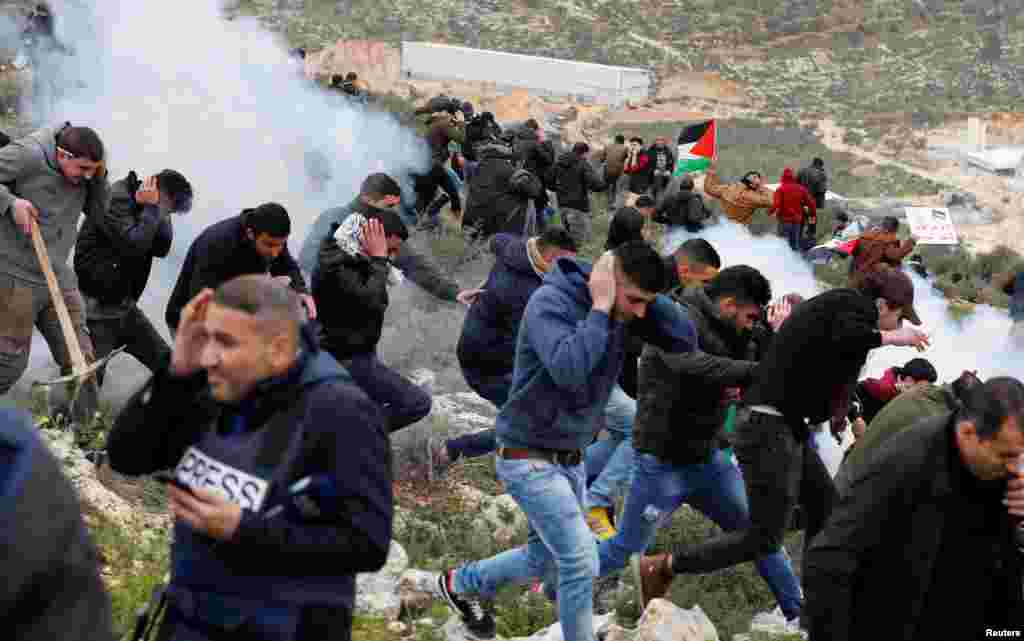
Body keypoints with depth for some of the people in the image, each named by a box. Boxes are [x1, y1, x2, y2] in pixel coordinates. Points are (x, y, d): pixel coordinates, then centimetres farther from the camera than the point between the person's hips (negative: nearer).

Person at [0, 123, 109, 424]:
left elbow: (97, 213, 11)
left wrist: (100, 177, -4)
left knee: (80, 360, 7)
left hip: (59, 277, 6)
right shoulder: (29, 154, -15)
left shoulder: (81, 174, 4)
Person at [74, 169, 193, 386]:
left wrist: (160, 212, -12)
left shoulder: (142, 204, 7)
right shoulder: (117, 199, -17)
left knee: (167, 364, 4)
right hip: (95, 305, -8)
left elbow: (162, 248, -1)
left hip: (124, 304, 8)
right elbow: (133, 244, -29)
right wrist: (151, 208, -18)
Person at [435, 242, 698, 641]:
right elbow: (569, 371, -39)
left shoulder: (622, 309, -2)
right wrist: (600, 307, -31)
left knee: (544, 559, 20)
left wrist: (647, 297, -16)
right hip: (528, 458, -8)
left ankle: (460, 584, 43)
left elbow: (685, 341, -7)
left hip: (570, 458, 8)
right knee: (581, 560, -13)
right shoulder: (550, 301, -23)